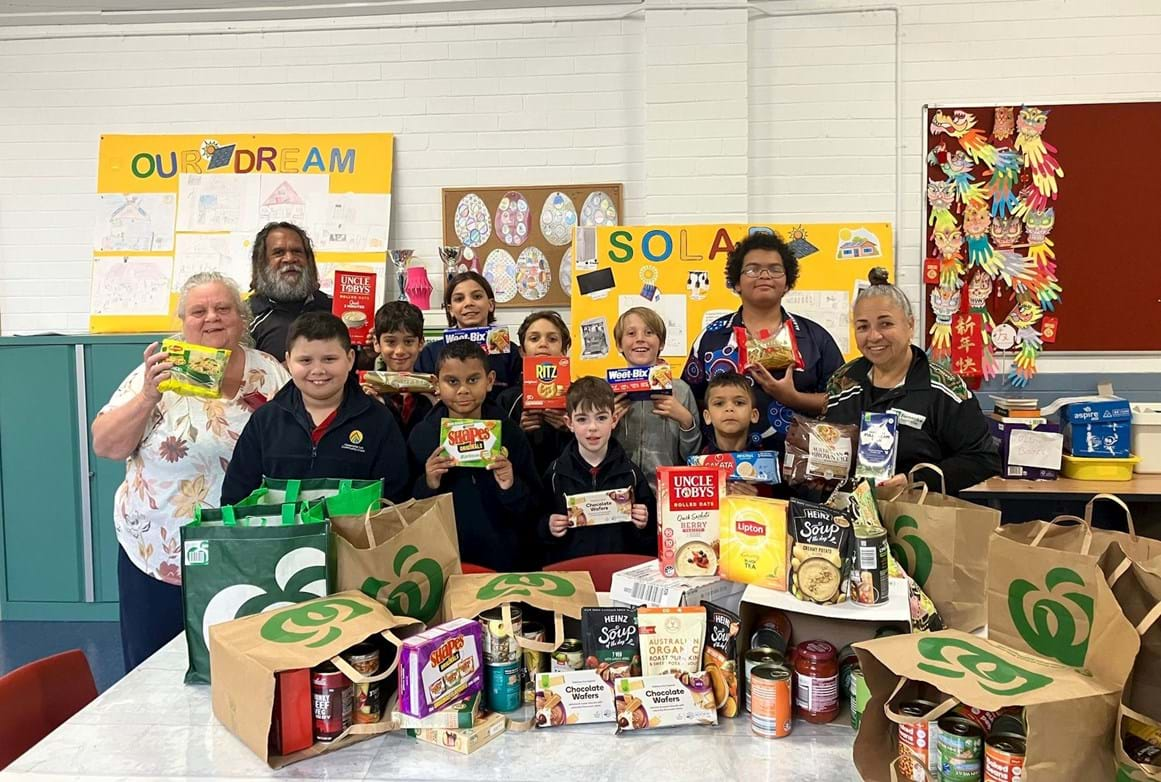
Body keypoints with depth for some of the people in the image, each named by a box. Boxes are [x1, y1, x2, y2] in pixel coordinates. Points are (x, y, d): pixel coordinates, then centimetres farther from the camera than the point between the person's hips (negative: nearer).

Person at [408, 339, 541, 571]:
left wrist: (512, 489, -19)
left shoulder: (511, 435, -4)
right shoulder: (421, 436, -4)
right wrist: (427, 486, -17)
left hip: (505, 560, 0)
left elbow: (534, 512, -2)